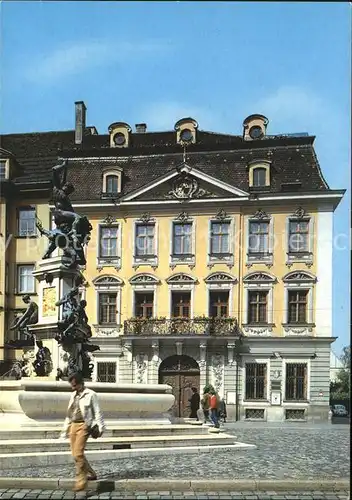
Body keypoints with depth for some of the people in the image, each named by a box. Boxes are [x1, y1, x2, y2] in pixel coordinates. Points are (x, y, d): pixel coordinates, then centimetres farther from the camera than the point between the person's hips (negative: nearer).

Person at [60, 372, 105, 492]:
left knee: (78, 454, -15)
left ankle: (81, 481, -7)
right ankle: (91, 474, 26)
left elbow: (97, 412, -5)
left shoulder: (90, 395, -3)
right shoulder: (73, 395, 17)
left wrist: (100, 427, -10)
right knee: (75, 454, 9)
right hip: (73, 425, 8)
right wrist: (65, 429, 21)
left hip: (84, 426, -7)